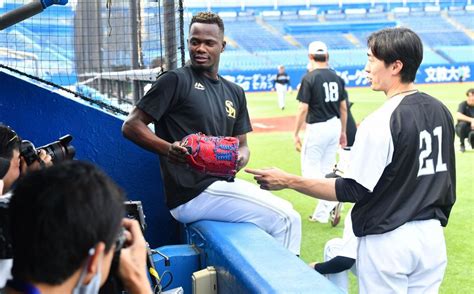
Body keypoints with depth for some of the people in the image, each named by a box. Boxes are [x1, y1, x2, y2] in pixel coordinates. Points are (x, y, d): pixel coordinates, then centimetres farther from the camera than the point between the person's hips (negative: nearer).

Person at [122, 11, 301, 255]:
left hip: (221, 183, 8)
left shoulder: (234, 93, 17)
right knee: (285, 218, -13)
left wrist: (241, 158, -4)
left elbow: (241, 144, 21)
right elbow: (131, 126, -9)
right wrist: (168, 149, -26)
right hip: (191, 195, -8)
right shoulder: (176, 80, -5)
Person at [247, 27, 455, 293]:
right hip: (433, 236, 7)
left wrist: (288, 181, -13)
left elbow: (352, 190, -17)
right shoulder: (442, 111, 3)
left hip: (388, 240, -7)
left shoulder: (381, 122, -20)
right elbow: (448, 177, 11)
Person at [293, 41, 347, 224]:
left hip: (317, 128, -6)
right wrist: (343, 132, 19)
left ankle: (331, 200, -18)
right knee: (326, 169, 13)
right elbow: (343, 108, 9)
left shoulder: (309, 78, -12)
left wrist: (296, 134, -8)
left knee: (309, 169, 3)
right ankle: (321, 214, 17)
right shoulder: (337, 78, 5)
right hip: (335, 126, 6)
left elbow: (303, 109, -15)